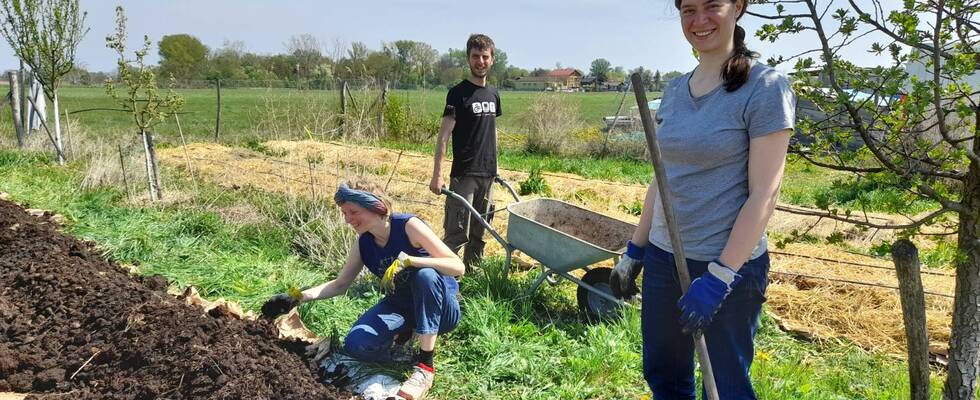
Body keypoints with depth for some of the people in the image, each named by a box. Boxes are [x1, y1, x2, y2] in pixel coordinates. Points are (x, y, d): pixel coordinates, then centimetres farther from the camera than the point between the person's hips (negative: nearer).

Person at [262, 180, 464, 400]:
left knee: (426, 275, -38)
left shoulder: (408, 225, -21)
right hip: (400, 307, 4)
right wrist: (298, 297, -6)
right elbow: (340, 284, 7)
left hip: (439, 310, -4)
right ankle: (402, 332, 8)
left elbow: (458, 267, -27)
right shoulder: (363, 243, -4)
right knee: (356, 345, -23)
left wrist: (407, 260, -39)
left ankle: (426, 366, -25)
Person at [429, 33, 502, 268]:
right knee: (457, 233, -9)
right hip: (463, 175, -6)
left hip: (487, 174, 6)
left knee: (479, 231, 14)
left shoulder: (493, 94, 11)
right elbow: (444, 134, -13)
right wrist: (437, 174, -19)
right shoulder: (458, 93, -9)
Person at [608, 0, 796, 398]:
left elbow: (764, 194, -16)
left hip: (729, 265, -6)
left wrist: (719, 277, -20)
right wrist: (634, 251, 12)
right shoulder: (675, 89, 7)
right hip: (663, 259, 6)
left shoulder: (765, 87, -11)